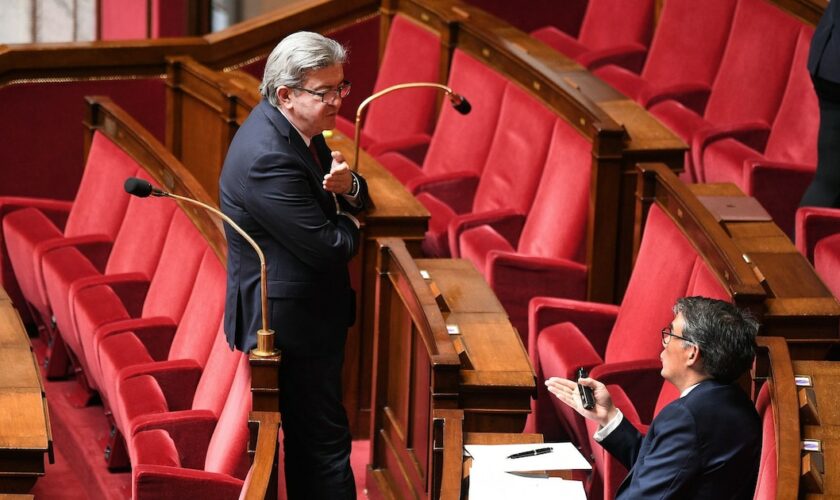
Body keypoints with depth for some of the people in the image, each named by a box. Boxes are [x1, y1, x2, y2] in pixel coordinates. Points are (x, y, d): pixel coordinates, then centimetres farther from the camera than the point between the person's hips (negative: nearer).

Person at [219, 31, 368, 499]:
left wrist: (348, 186, -10)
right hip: (291, 320, -10)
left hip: (310, 310, 10)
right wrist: (349, 226, -2)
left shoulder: (296, 128, 3)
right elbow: (329, 247, -25)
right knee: (326, 440, -3)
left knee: (308, 437, 18)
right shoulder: (268, 158, -27)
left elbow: (359, 201, 14)